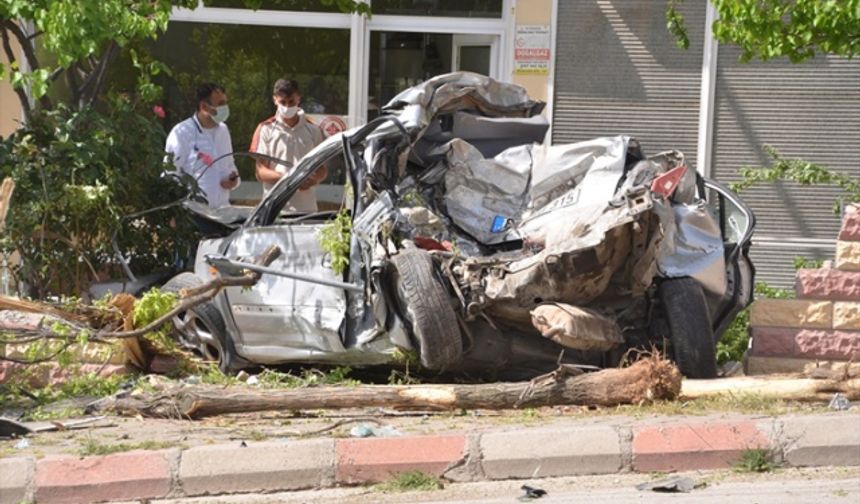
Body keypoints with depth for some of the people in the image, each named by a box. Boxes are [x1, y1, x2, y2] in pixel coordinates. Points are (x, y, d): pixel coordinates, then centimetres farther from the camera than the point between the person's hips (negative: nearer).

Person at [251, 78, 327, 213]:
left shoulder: (312, 130, 11)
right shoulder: (266, 129, 5)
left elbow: (322, 169, 15)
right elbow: (261, 172, 0)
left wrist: (313, 180, -9)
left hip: (307, 208, 2)